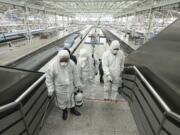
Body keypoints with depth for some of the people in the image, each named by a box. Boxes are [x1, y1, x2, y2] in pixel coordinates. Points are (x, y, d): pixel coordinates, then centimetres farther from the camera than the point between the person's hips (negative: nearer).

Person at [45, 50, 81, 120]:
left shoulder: (71, 63, -17)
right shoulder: (53, 66, -24)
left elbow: (75, 75, -3)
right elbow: (49, 78, -12)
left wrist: (77, 84, 6)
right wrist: (50, 89, -10)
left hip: (70, 87, 2)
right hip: (60, 89, -2)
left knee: (71, 98, 23)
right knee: (62, 100, 20)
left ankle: (72, 110, 52)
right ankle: (64, 111, 50)